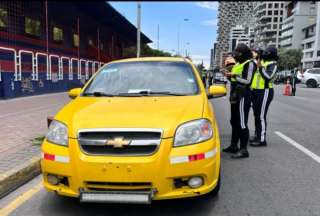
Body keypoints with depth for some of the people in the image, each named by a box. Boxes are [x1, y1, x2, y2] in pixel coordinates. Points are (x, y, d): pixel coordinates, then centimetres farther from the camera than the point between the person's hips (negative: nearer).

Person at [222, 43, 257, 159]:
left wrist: (234, 75, -21)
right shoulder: (238, 63, 19)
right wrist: (230, 75, 8)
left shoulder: (249, 63, -8)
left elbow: (247, 80, -18)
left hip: (243, 96, -10)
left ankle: (243, 150, -4)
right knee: (234, 122, 15)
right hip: (235, 96, 10)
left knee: (242, 123, -9)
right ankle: (233, 145, 26)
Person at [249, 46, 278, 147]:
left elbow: (268, 77, -23)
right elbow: (253, 73, 23)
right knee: (256, 114, 15)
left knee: (261, 116, -8)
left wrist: (261, 68, -24)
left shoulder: (272, 64, -8)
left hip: (264, 92, -9)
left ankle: (262, 140, -2)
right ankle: (257, 135, 27)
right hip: (255, 91, 9)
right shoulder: (261, 62, 17)